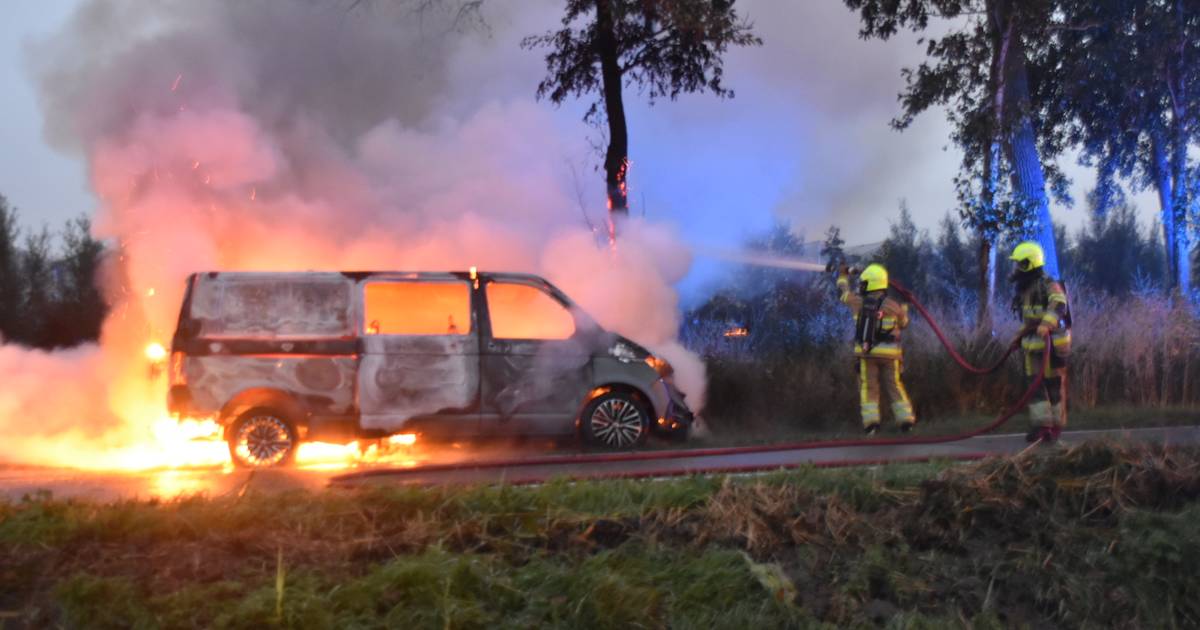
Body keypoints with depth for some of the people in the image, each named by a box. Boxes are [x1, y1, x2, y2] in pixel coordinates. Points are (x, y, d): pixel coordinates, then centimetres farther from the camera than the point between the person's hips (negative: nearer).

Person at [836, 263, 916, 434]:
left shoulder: (859, 302, -1)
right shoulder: (893, 306, -3)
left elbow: (844, 290, 19)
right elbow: (903, 323, 15)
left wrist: (843, 274, 38)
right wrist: (904, 308, 35)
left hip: (867, 352, 0)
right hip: (889, 354, 0)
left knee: (869, 387, 4)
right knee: (895, 387, 10)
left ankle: (871, 421, -8)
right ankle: (906, 419, 5)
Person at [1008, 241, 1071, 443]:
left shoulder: (1048, 285, -14)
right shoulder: (1024, 289, 13)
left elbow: (1058, 305, -34)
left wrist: (1046, 324, -50)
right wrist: (1020, 336, 31)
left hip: (1050, 344, -8)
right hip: (1032, 345, 8)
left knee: (1054, 385, 2)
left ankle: (1055, 426, 11)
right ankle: (1041, 425, 5)